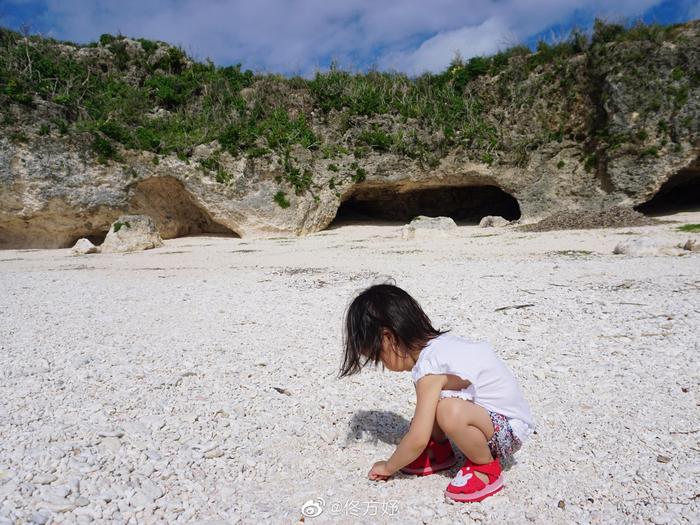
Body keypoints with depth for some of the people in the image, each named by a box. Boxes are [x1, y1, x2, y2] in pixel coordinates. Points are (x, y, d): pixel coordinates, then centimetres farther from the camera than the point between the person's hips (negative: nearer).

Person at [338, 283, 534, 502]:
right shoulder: (438, 342, 0)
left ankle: (487, 467, -8)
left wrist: (388, 467, -8)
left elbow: (418, 440, -24)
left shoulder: (429, 369, -27)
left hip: (510, 430, -9)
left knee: (450, 411, -34)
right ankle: (441, 451, 15)